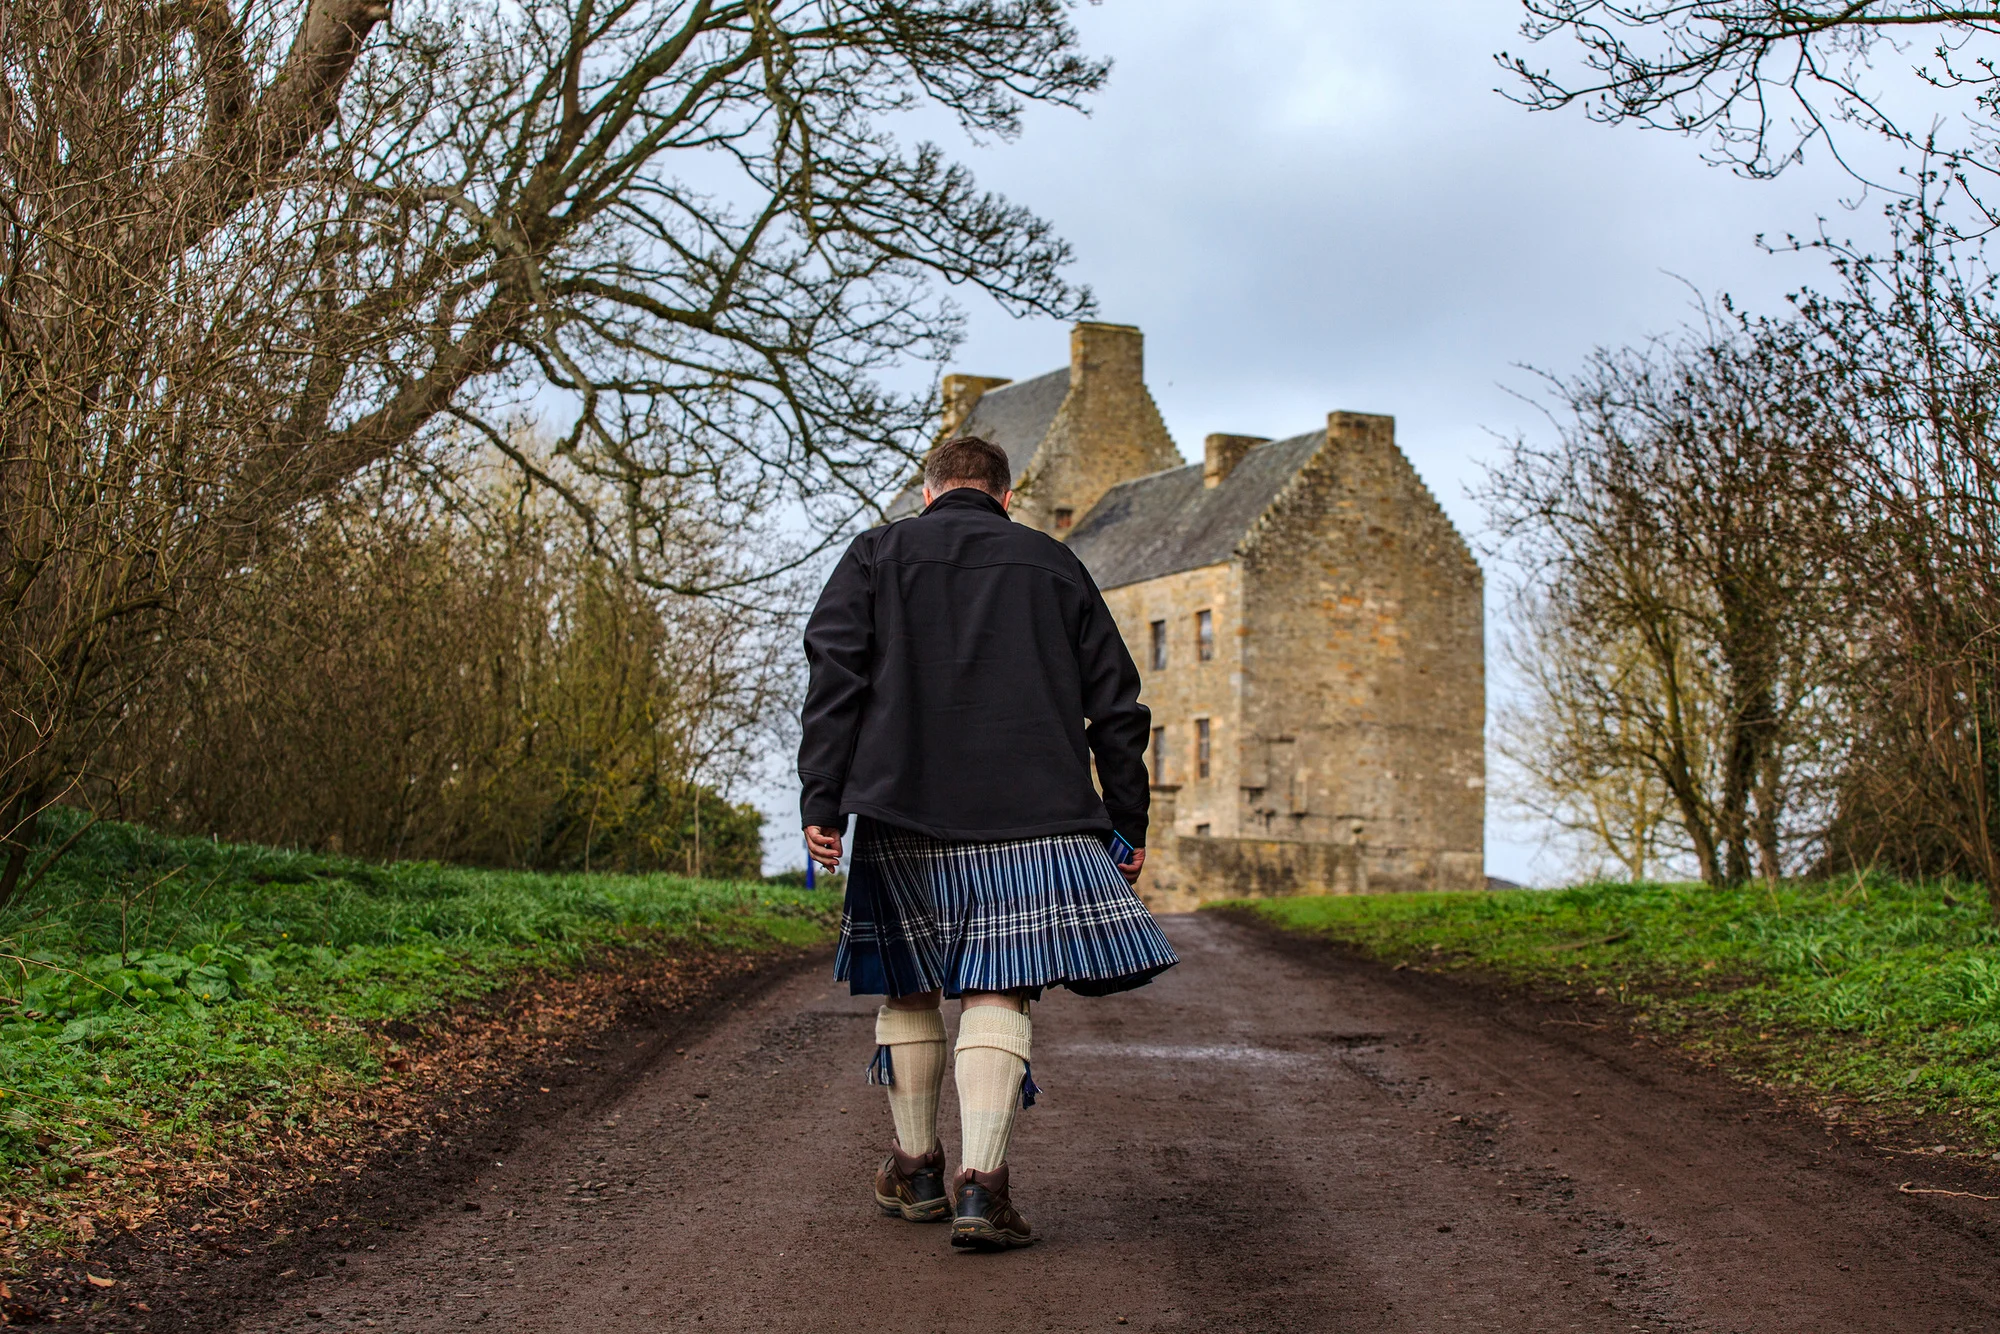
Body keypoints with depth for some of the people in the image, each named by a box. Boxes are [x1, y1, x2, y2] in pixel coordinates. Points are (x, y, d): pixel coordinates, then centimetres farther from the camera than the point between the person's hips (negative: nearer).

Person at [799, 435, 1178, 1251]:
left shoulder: (876, 556, 11)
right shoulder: (1056, 568, 15)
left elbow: (834, 680, -1)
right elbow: (1115, 704, 13)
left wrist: (821, 802, -4)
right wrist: (1129, 823, 18)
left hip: (903, 810, 0)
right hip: (1029, 814, 0)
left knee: (908, 987, 13)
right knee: (998, 990, -2)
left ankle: (915, 1168, 24)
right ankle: (980, 1181, -14)